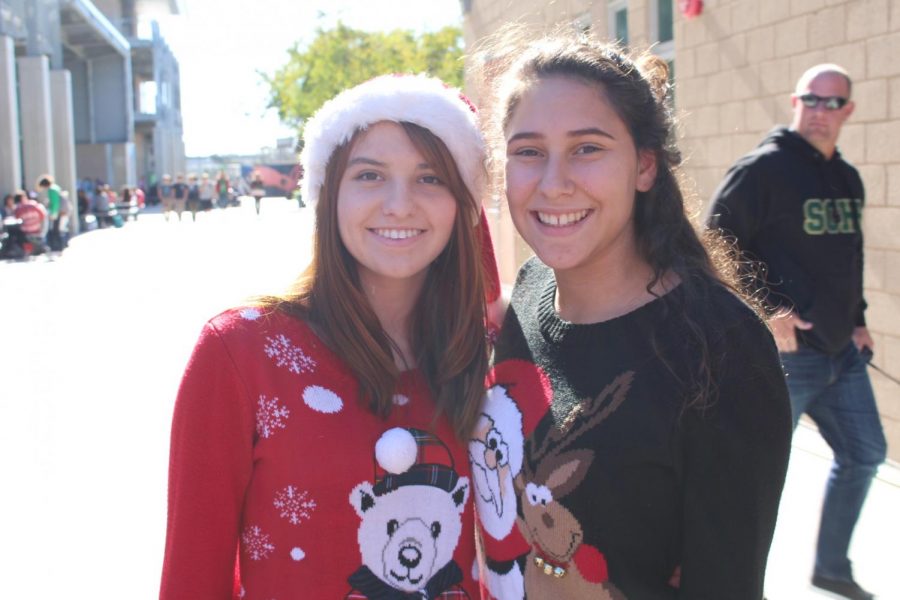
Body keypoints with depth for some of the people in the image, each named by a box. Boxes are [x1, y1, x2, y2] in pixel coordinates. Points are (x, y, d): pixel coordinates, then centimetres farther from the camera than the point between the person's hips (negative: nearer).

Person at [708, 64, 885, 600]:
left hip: (841, 351, 8)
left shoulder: (848, 179, 12)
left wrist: (858, 319, 15)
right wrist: (766, 312, -21)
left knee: (865, 455, 17)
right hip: (783, 353, -8)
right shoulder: (764, 168, -12)